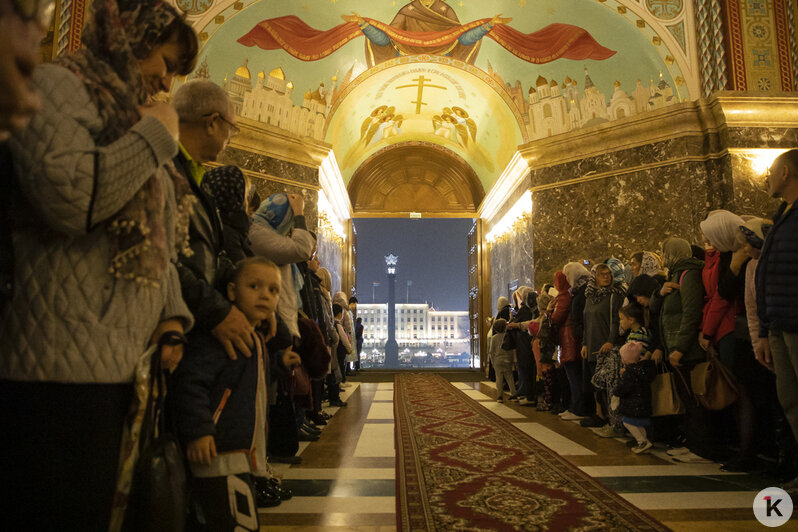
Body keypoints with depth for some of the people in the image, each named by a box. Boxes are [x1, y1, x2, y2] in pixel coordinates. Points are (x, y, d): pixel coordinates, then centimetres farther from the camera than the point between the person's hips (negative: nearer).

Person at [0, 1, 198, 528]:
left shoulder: (132, 120, 24)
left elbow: (157, 244, 24)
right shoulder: (57, 85, -1)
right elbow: (68, 196, -22)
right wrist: (155, 135, -7)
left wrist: (172, 315, 8)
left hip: (128, 368, 8)